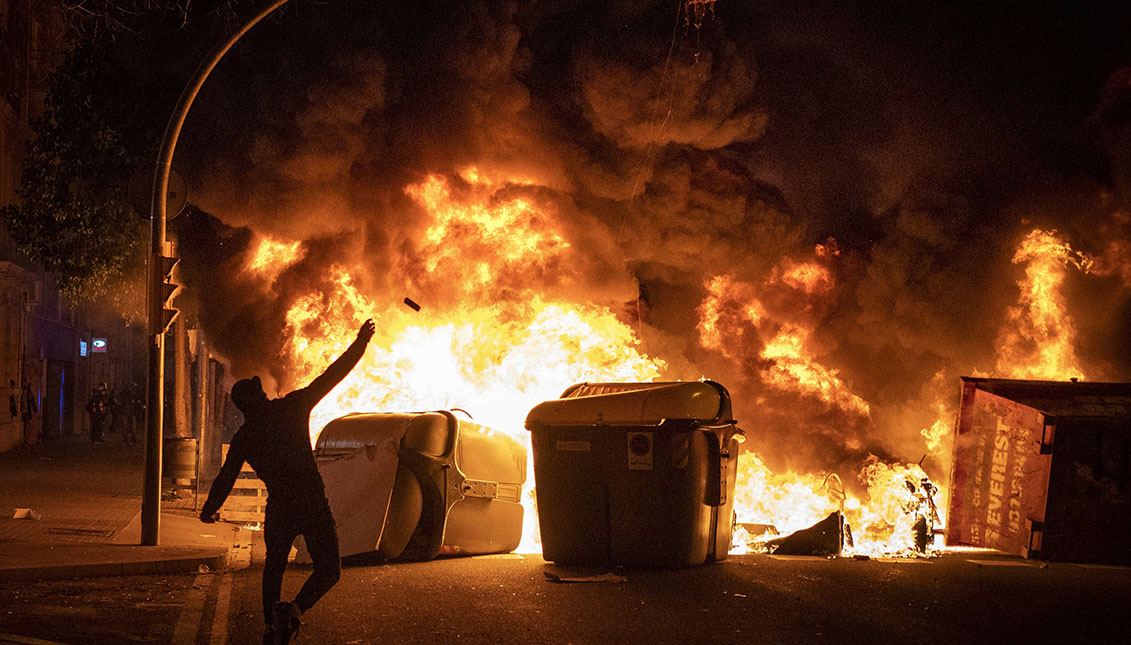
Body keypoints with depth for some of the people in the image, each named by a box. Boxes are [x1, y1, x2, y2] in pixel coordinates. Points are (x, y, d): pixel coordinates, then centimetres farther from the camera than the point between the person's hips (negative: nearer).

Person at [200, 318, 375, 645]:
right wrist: (360, 342, 13)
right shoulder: (291, 407, 0)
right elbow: (332, 375, 3)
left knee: (274, 565, 26)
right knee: (328, 569, 6)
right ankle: (295, 608, -19)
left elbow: (225, 479, 13)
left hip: (278, 510, 3)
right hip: (313, 505, -3)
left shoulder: (243, 438, 6)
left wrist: (209, 510, 31)